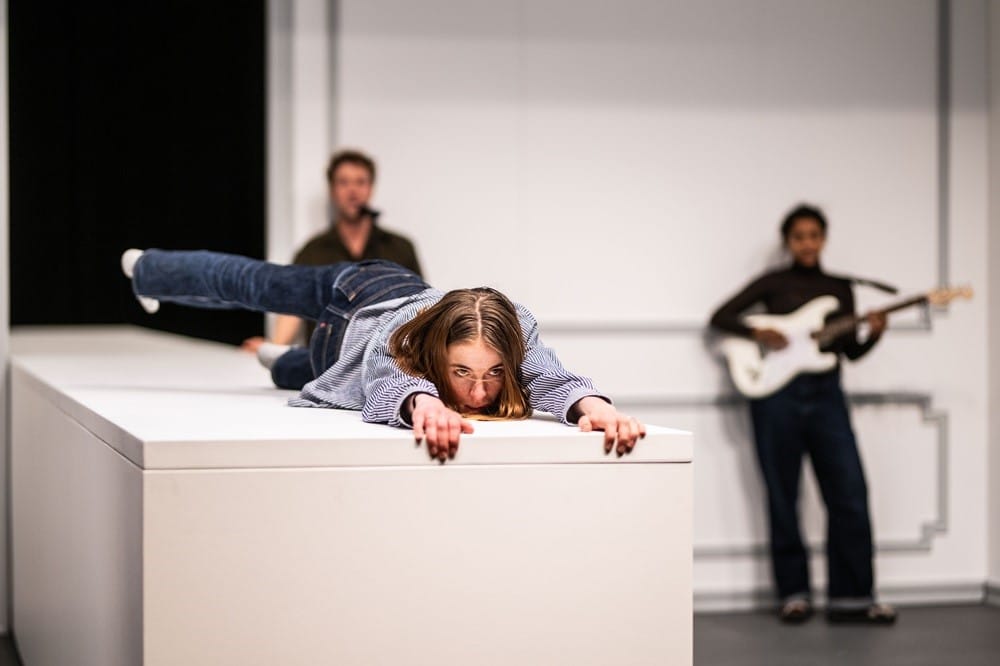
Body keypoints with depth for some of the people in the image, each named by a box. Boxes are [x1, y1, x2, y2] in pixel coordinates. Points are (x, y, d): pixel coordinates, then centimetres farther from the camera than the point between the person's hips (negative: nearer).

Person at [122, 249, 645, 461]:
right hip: (350, 310, -3)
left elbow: (556, 381, -63)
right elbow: (390, 383, -73)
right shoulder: (399, 346, -52)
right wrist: (423, 404, -95)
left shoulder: (516, 333, -45)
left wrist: (592, 406, -85)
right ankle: (145, 269, 58)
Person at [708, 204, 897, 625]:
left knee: (849, 494, -5)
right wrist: (756, 334, -13)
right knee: (784, 498, 2)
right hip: (777, 395, -3)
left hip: (825, 395, 3)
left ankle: (851, 597, 0)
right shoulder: (773, 283, 4)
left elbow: (851, 351, 13)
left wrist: (873, 334, -7)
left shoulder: (840, 288, 14)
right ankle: (793, 593, 12)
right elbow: (720, 317, 2)